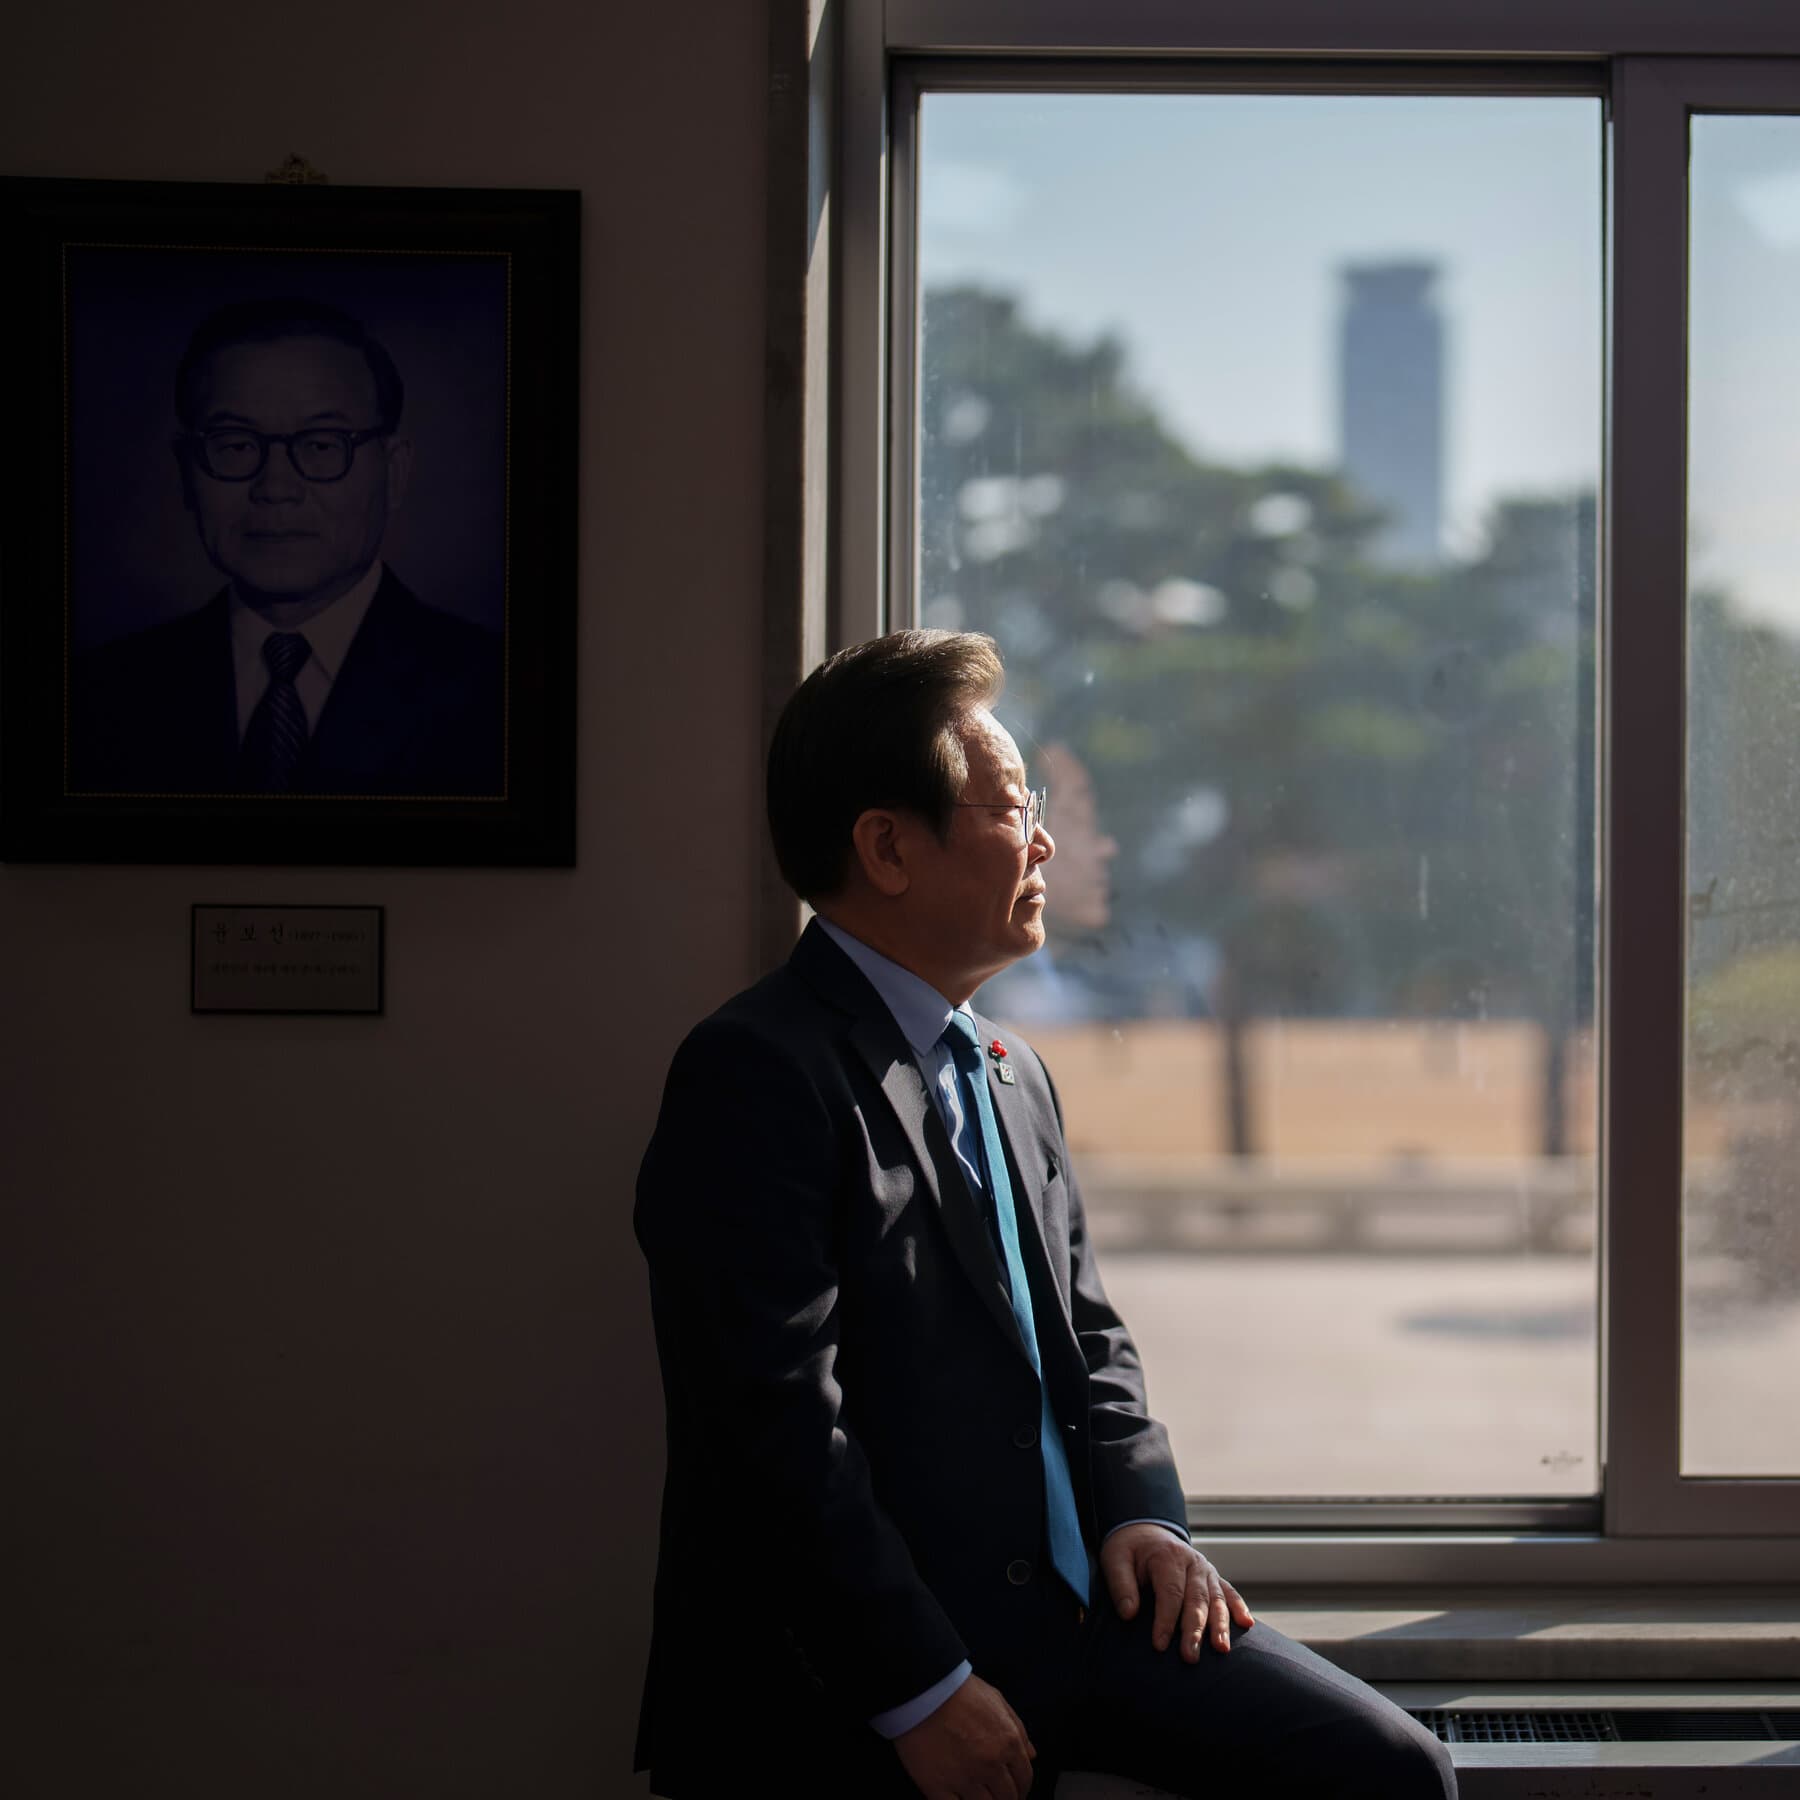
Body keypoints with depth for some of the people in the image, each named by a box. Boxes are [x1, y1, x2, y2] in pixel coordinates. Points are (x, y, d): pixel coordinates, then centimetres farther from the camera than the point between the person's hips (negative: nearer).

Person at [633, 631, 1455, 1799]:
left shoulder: (1012, 1073, 18)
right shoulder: (757, 1076, -12)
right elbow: (781, 1419, -18)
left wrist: (1139, 1515, 3)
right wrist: (921, 1695, -18)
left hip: (1071, 1602, 8)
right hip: (859, 1689, -8)